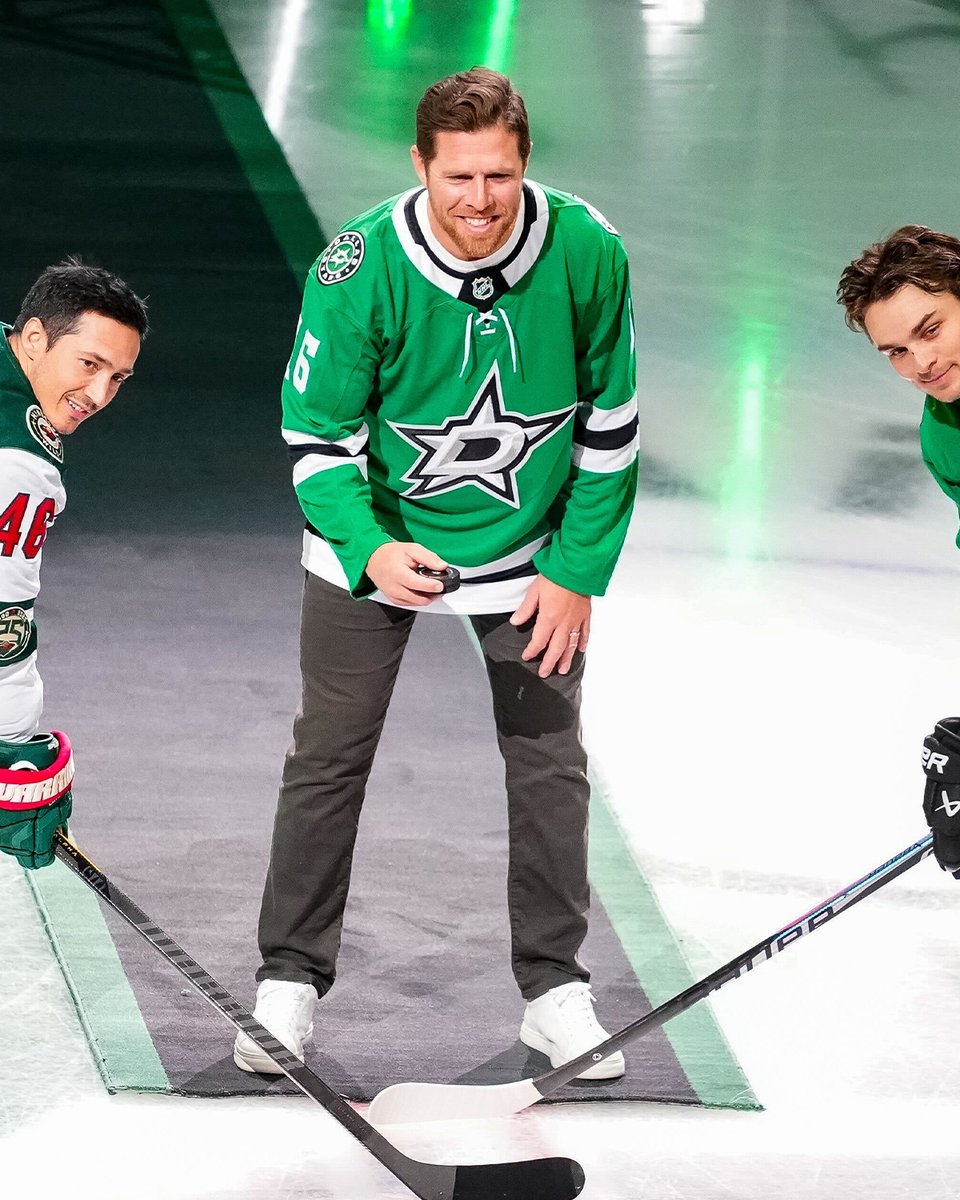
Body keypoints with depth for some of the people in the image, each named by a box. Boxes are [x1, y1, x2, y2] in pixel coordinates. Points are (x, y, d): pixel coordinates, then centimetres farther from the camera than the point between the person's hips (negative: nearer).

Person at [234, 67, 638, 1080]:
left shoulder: (586, 253, -20)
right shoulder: (359, 267, -25)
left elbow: (610, 423, -5)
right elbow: (316, 432, -16)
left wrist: (577, 570, -5)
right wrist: (369, 551, -32)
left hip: (532, 546, 2)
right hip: (373, 543, -2)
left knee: (548, 762, 6)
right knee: (329, 757, 1)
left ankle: (555, 989, 19)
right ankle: (290, 981, 13)